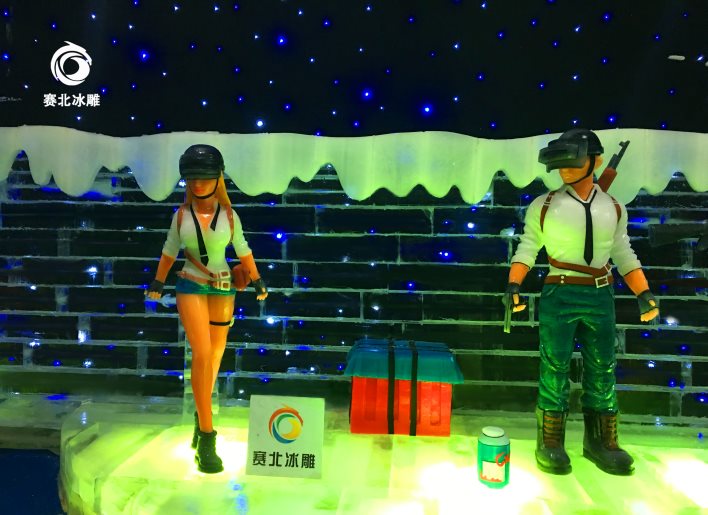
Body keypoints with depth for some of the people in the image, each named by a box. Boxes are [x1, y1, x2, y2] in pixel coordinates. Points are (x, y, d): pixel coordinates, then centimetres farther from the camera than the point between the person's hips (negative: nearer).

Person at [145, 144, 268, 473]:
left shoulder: (228, 215, -2)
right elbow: (169, 251, 13)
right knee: (202, 354, -14)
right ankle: (207, 439, -8)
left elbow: (243, 251, 8)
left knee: (215, 355, 11)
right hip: (190, 288, -1)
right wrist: (158, 283, 18)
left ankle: (201, 415, 36)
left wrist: (258, 282, 12)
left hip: (222, 290, 1)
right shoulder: (181, 215, 0)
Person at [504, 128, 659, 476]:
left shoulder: (613, 208, 8)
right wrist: (514, 286, -15)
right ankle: (550, 444, 14)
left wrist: (644, 294, 2)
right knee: (554, 370, 1)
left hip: (600, 297, 4)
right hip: (559, 295, -3)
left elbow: (624, 255, 12)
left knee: (602, 371, 10)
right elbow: (527, 250, -1)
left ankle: (600, 442, 25)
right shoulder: (544, 206, -1)